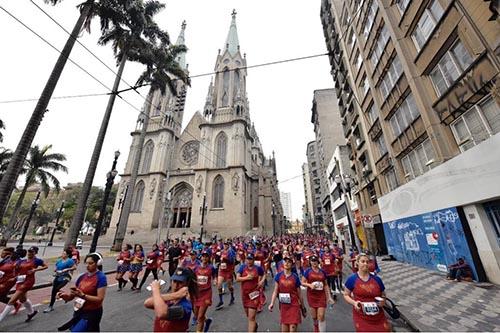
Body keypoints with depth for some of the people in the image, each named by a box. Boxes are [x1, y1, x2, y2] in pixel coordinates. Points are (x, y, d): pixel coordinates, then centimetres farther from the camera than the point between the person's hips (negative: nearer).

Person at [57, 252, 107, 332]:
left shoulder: (101, 278, -17)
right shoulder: (82, 276, 2)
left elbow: (100, 299, -20)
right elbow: (71, 296, 8)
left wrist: (82, 295, -26)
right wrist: (65, 295, -13)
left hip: (92, 314, -7)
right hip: (79, 312, 7)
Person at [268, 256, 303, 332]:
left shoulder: (295, 277, -6)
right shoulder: (278, 275, -3)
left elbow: (299, 293, 3)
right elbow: (275, 291, 0)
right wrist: (272, 303, -11)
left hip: (294, 305, -2)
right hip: (283, 305, 2)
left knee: (292, 328, -5)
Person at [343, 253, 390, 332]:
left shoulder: (377, 279, 0)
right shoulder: (352, 279, -8)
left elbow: (383, 295, 14)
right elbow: (346, 295, 0)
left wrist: (383, 301, -6)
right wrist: (354, 302, -17)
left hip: (378, 317, 3)